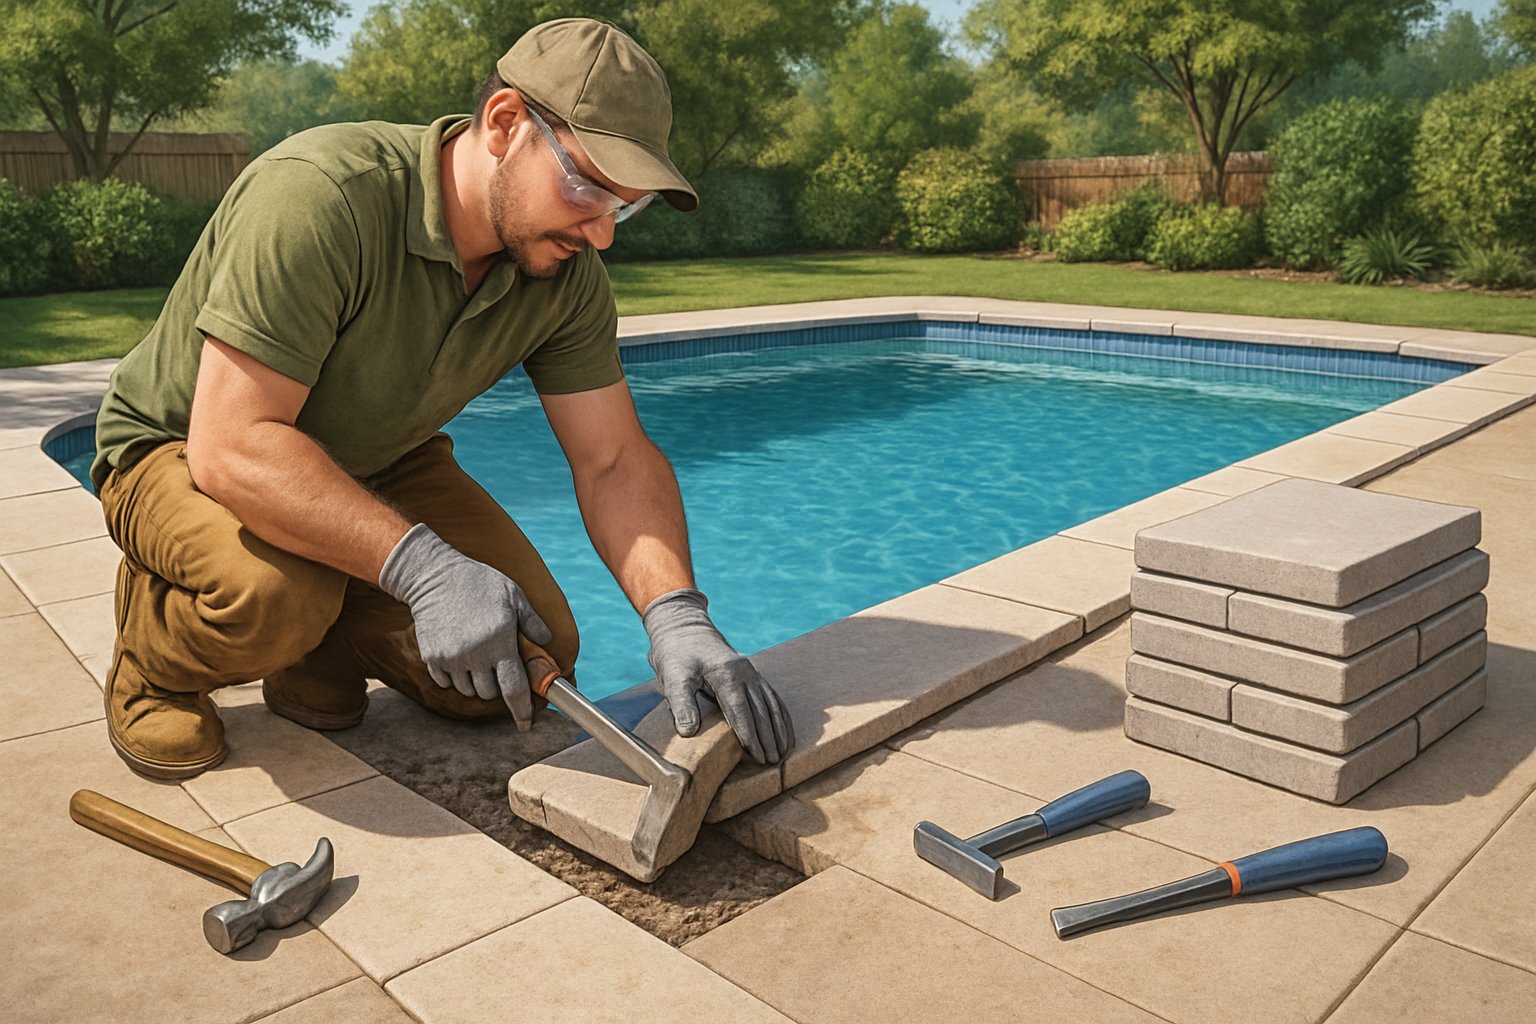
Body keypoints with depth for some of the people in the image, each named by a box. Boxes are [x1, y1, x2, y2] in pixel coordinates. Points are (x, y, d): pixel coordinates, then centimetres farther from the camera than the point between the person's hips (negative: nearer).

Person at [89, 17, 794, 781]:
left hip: (376, 461, 5)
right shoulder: (320, 197, -34)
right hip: (181, 453, -5)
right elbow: (232, 449, -37)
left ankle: (318, 644, 15)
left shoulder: (565, 275, -14)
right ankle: (152, 665, -1)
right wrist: (421, 567, -45)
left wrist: (675, 615, -28)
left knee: (535, 657, -10)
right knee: (271, 589, -38)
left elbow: (613, 460, -13)